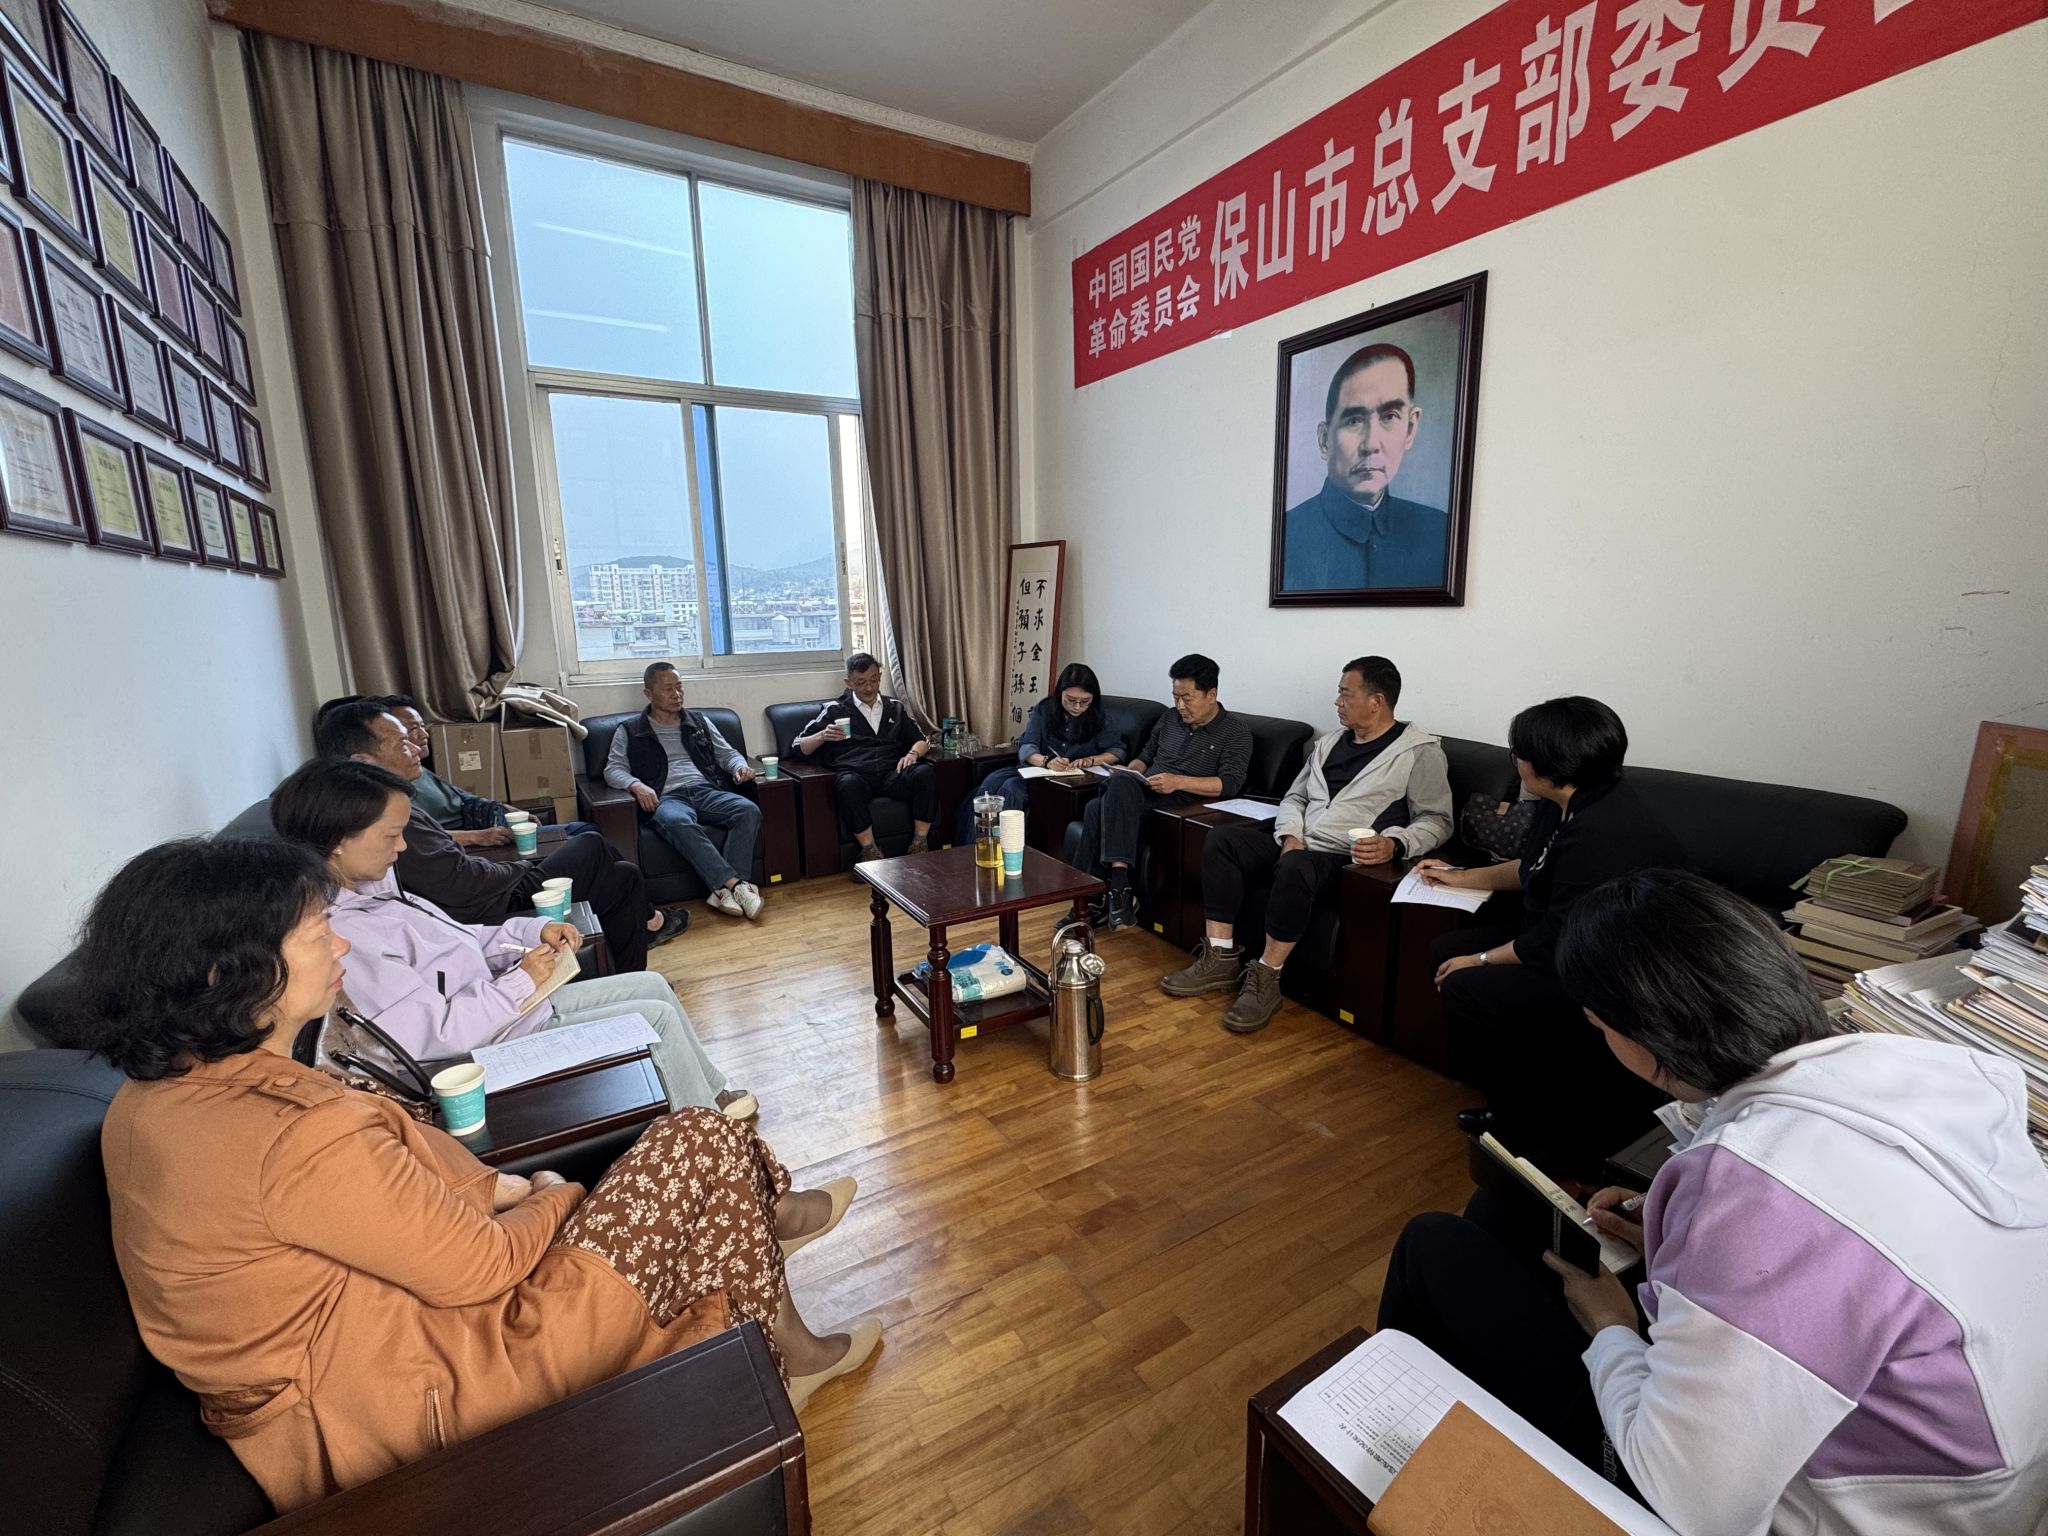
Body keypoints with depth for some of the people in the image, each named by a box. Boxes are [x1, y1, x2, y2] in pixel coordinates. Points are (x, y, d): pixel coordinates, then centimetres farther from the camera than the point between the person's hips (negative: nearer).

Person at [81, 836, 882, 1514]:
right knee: (704, 1144, -5)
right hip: (421, 1396, -9)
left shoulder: (144, 1103, -2)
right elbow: (476, 1266, -23)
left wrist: (490, 1186, 3)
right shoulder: (299, 1136, -34)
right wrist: (555, 1200, -3)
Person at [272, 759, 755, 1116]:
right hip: (498, 1041, -9)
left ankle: (715, 1095, 25)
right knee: (658, 1016, -9)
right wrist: (521, 981, -22)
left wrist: (533, 930, -1)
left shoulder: (370, 890, 3)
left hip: (511, 1004, 10)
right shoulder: (345, 937, -27)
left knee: (653, 985, 11)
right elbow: (435, 1036, -29)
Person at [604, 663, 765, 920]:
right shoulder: (629, 732, 18)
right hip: (666, 798, -3)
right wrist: (636, 785, -16)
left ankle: (724, 889, -37)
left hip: (707, 792, 3)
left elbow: (727, 753, 26)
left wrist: (740, 765, 1)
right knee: (679, 822, -41)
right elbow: (613, 769, 8)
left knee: (749, 811, -31)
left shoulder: (700, 723, 27)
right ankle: (736, 884, -44)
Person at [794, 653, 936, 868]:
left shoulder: (895, 708, 25)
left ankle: (919, 843, -22)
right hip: (855, 774, -2)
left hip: (892, 773, 2)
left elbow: (922, 740, 27)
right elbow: (799, 747, 15)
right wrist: (822, 736, -7)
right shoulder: (835, 710, 16)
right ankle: (870, 851, -29)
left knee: (926, 772, -30)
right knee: (848, 784, -40)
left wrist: (913, 753, 3)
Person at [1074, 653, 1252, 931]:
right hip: (1141, 793, 6)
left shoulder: (1236, 732, 2)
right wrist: (1130, 772, 4)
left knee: (1102, 809, -33)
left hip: (1183, 804, -6)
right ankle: (1119, 884, -33)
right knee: (1108, 795, -32)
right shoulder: (1169, 718, 20)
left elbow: (1230, 784, -10)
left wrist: (1178, 781, -22)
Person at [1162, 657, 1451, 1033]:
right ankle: (1220, 959, -15)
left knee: (1295, 868, -39)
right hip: (1296, 841, 7)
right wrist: (1290, 835, -2)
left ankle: (1265, 980, -22)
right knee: (1221, 839, -15)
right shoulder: (1331, 741, 19)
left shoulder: (1420, 751, 1)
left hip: (1347, 857, -7)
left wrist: (1394, 844, -23)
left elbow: (1437, 819, -3)